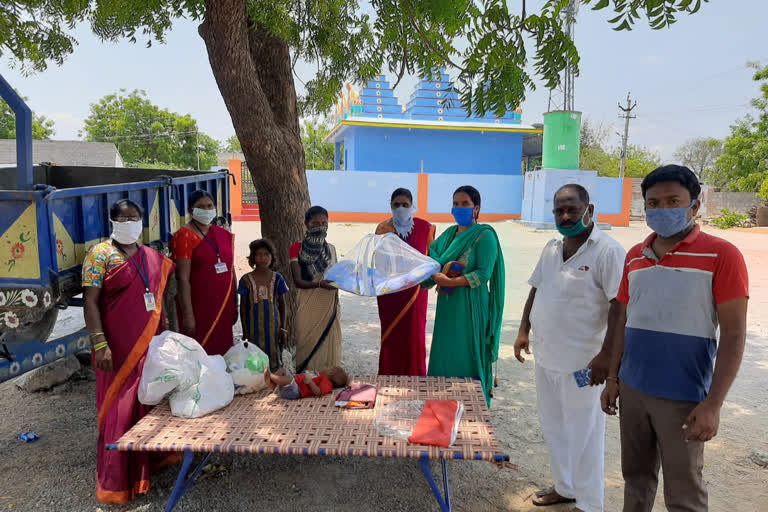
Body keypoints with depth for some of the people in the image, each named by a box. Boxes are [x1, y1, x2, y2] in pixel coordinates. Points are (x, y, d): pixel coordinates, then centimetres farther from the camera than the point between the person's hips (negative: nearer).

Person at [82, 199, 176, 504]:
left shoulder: (152, 258, 11)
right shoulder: (100, 254, -6)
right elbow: (90, 301, -12)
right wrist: (99, 343, -20)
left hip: (150, 343, 5)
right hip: (119, 347, -5)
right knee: (119, 410, 1)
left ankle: (148, 463, 30)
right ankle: (116, 483, 14)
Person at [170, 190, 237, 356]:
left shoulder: (224, 235, 12)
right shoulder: (184, 236, -6)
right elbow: (183, 279, -12)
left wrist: (234, 306, 14)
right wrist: (188, 315, -16)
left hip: (224, 307, 6)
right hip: (199, 308, -6)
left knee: (223, 353, 10)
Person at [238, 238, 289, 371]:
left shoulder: (277, 278, 1)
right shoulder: (246, 280, -3)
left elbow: (282, 305, 7)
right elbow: (243, 308, 2)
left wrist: (283, 328, 4)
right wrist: (245, 332, 0)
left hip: (273, 326, 1)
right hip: (254, 327, -1)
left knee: (273, 355, 5)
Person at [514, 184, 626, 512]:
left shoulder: (608, 251, -15)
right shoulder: (551, 249, 9)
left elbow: (620, 306, -18)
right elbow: (536, 291, 17)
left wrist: (606, 355, -22)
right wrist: (524, 331, 11)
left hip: (582, 364, -7)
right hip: (546, 358, 8)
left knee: (583, 435, 7)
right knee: (553, 429, 20)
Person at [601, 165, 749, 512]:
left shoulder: (721, 255, -10)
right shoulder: (634, 257, 6)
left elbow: (734, 334, -12)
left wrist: (713, 404, -16)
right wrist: (612, 378, 12)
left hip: (683, 398, -4)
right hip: (633, 390, 5)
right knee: (636, 475, 18)